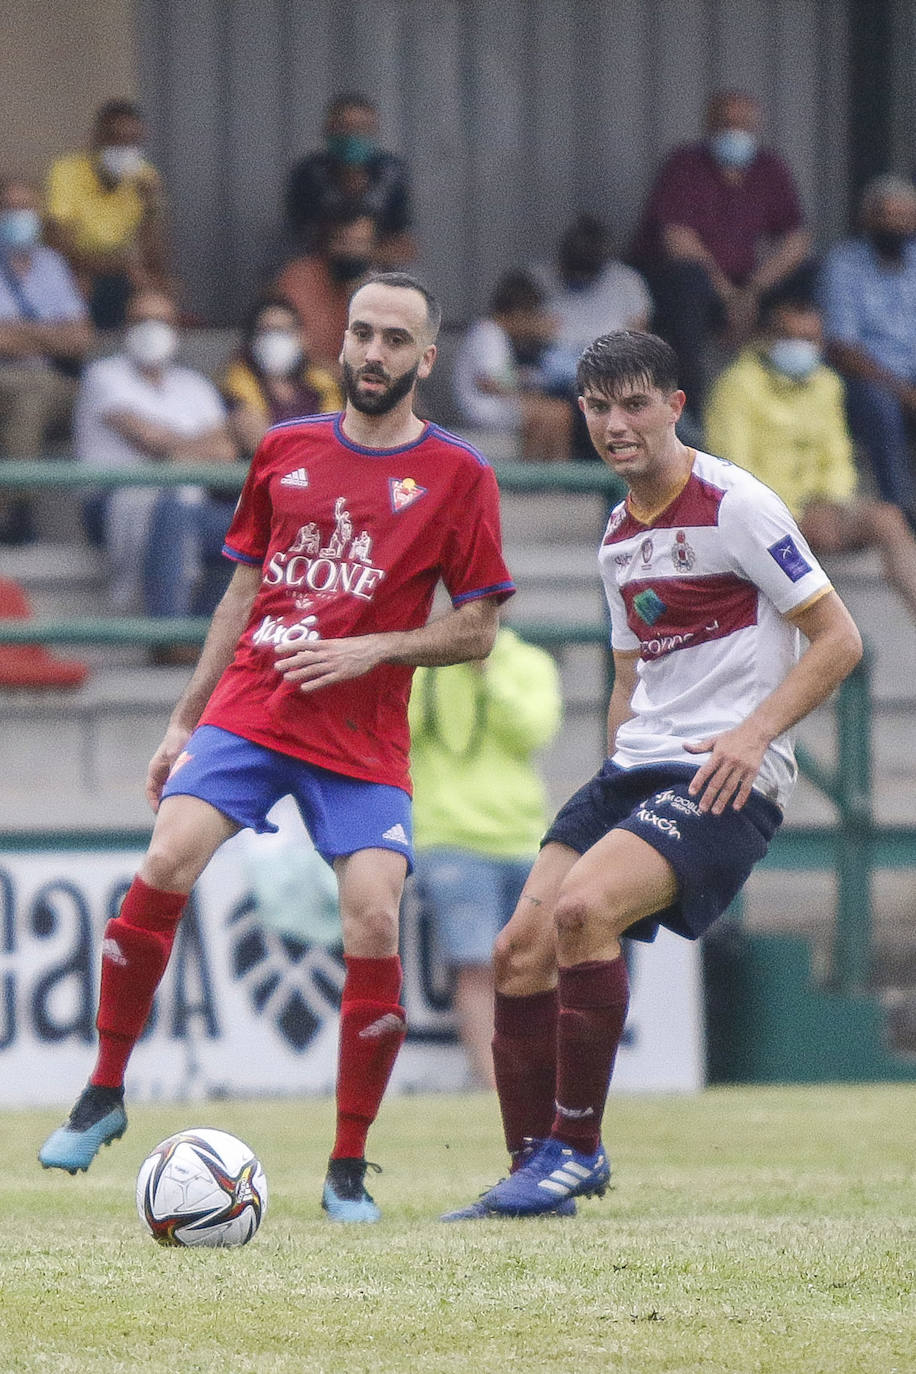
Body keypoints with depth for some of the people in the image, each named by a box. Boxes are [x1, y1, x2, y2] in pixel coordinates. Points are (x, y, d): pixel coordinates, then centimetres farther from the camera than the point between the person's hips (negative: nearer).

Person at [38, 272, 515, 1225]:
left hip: (362, 737, -2)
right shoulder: (285, 450, 11)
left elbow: (477, 631, 2)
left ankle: (348, 1169, -3)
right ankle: (104, 1092, -7)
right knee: (168, 861, -21)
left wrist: (371, 649, -13)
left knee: (374, 920, -16)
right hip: (247, 708, 2)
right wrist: (183, 721, 16)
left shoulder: (457, 476, 1)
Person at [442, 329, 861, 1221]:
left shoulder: (733, 505, -9)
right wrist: (616, 769, 15)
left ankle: (577, 1148, -16)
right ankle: (536, 1172, 6)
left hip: (725, 777, -8)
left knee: (582, 907, -27)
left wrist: (755, 731, -20)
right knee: (520, 952, -4)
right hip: (633, 772, 8)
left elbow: (838, 639, -10)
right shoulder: (617, 537, 16)